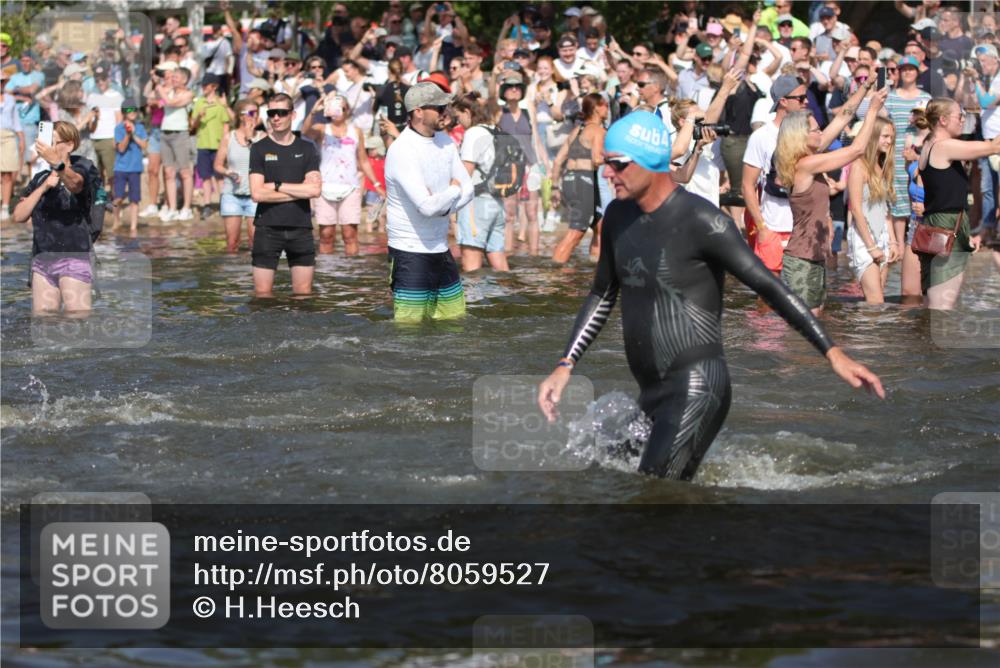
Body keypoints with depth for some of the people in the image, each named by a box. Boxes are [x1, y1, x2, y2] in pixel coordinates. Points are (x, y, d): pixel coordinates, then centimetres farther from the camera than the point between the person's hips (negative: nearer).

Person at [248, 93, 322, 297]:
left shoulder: (306, 148, 7)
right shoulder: (259, 148, 2)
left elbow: (315, 190, -5)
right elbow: (257, 193, -9)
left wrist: (277, 185, -7)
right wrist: (299, 191, -6)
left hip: (301, 228, 2)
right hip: (268, 228, -2)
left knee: (303, 293, 4)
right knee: (262, 293, -3)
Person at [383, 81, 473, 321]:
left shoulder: (445, 141, 8)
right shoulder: (402, 151, -19)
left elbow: (467, 190, 8)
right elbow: (427, 206, -26)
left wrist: (442, 205, -12)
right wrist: (454, 190, -6)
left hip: (441, 250, 8)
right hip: (410, 254, -8)